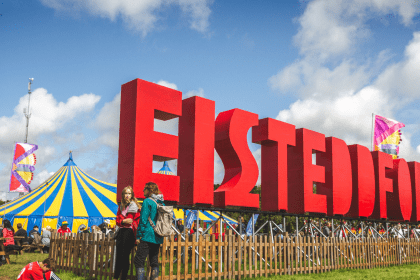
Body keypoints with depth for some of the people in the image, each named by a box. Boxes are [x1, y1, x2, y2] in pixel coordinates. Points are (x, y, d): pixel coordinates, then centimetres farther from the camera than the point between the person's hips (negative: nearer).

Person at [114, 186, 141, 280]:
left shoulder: (135, 207, -2)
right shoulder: (121, 207, 15)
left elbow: (137, 222, -7)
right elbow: (117, 221, 14)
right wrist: (124, 221, -9)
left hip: (130, 232, -5)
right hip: (121, 231, 5)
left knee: (125, 255, -5)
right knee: (119, 255, 5)